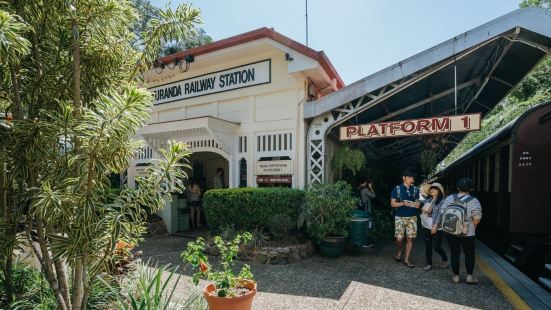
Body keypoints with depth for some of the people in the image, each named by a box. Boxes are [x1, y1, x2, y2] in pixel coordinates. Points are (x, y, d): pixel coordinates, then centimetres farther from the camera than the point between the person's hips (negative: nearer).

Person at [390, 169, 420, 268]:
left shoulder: (415, 189, 6)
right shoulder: (397, 189, -4)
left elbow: (417, 202, 14)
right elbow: (392, 204, -4)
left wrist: (417, 204, -10)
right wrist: (403, 203, -19)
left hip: (412, 217, 3)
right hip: (400, 217, -3)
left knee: (410, 238, 3)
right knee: (399, 238, -4)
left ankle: (406, 259, 17)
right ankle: (399, 251, 27)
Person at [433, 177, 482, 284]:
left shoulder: (450, 198, -2)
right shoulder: (474, 201, -8)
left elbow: (441, 213, -3)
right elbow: (477, 218, -18)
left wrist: (436, 225, 4)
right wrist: (473, 226, 2)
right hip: (467, 233, -2)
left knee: (454, 253, 11)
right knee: (469, 254, 16)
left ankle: (456, 276, 18)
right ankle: (469, 276, 19)